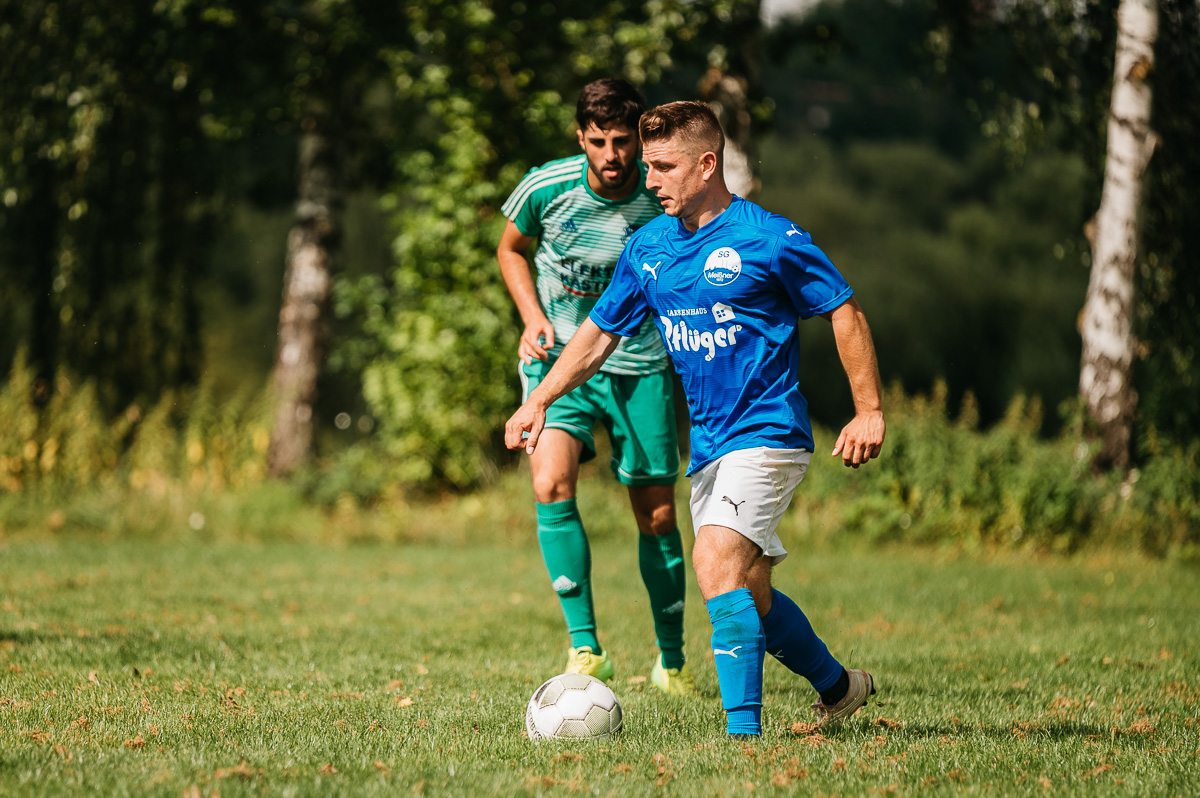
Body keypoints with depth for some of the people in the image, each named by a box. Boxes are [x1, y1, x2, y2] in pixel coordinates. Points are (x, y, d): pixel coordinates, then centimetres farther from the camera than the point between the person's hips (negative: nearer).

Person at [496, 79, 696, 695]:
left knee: (657, 516, 4)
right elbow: (510, 249, 8)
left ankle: (671, 660, 23)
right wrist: (533, 318, -5)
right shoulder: (546, 188, -13)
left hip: (640, 364, 1)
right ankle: (584, 646, -16)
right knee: (550, 486, -23)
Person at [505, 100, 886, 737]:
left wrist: (869, 411, -6)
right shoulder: (647, 248, 7)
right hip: (709, 445, 7)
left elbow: (844, 312, -4)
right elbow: (599, 332, 13)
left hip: (768, 434, -7)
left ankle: (743, 730, -23)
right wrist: (539, 400, 1)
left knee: (715, 560, -24)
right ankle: (837, 686, 35)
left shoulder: (769, 239, -11)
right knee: (748, 594, 12)